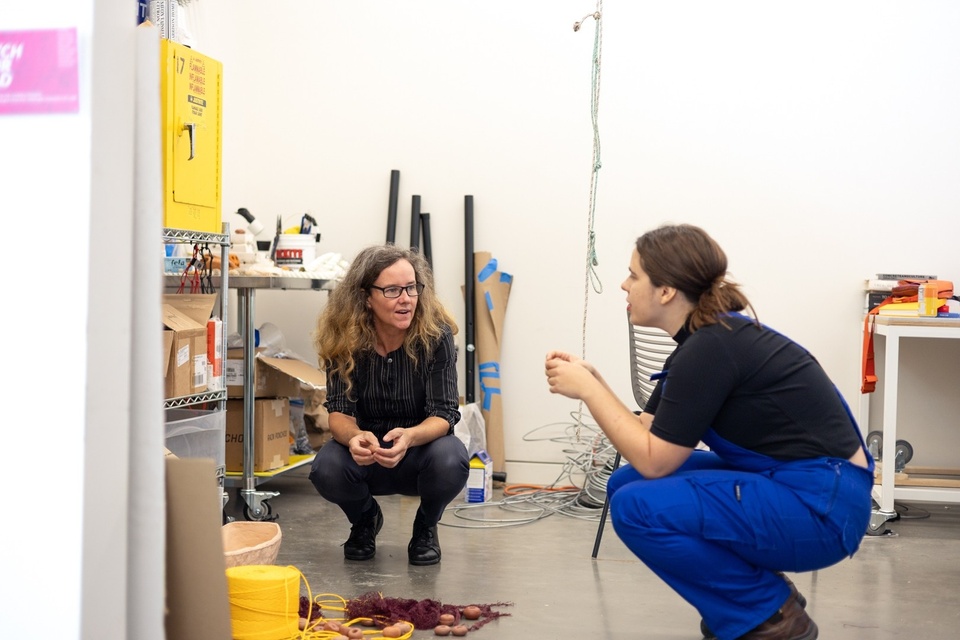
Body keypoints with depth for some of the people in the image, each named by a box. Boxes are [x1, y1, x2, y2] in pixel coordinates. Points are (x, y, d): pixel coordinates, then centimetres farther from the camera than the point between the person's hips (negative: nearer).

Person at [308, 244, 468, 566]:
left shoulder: (435, 334, -19)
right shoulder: (343, 338, -16)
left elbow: (445, 413, -21)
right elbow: (339, 410, -17)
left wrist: (410, 437, -44)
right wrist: (354, 437, -42)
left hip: (421, 449, -1)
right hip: (366, 455, 1)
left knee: (450, 460, -34)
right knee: (326, 468, -31)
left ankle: (426, 527, 3)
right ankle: (365, 519, 8)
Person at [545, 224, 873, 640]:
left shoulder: (711, 348, -20)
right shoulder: (704, 341, 9)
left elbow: (653, 461, -17)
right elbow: (649, 440, 13)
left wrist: (588, 391, -11)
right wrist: (592, 383, 4)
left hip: (822, 506, -10)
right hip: (787, 488, 10)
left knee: (638, 507, -18)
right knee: (626, 484, 7)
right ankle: (759, 593, 13)